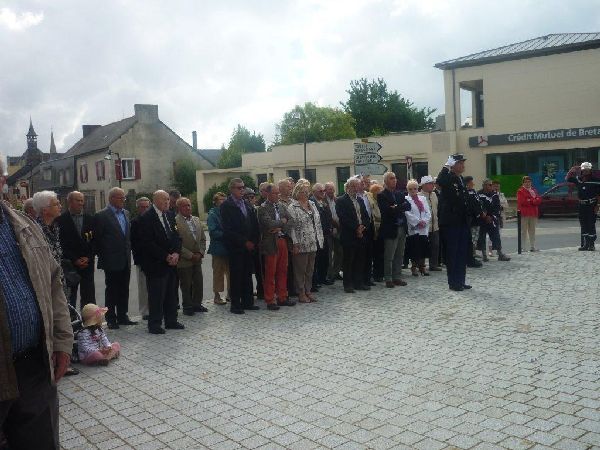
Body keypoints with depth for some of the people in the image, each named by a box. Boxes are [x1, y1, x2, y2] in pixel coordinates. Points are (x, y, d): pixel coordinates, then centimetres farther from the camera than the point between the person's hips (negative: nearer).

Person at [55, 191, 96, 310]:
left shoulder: (90, 219, 9)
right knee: (70, 297, 3)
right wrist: (75, 260, -10)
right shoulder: (61, 220, -2)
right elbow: (60, 244, -6)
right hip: (70, 265, -3)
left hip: (88, 263, 3)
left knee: (89, 296, 4)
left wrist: (88, 258, -5)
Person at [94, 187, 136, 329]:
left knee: (124, 290, 11)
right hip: (112, 262, -6)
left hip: (125, 261, 6)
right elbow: (97, 239, -7)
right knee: (111, 290, 3)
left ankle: (122, 316, 21)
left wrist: (128, 252, 10)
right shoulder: (101, 216, -9)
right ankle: (111, 319, 12)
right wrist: (102, 257, -4)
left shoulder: (126, 213, 11)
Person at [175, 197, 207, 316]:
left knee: (199, 283, 11)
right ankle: (187, 306, 19)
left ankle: (197, 304, 26)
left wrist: (200, 253, -2)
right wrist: (190, 255, -15)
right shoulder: (175, 221, -12)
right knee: (186, 286, 5)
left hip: (197, 259, 6)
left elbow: (203, 239, 13)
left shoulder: (196, 220, 10)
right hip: (184, 261, -6)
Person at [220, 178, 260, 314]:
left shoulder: (247, 204, 13)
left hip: (249, 246, 6)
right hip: (235, 247, -6)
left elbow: (255, 225, 13)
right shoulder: (226, 206, -7)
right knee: (236, 276, 0)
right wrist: (244, 242, -12)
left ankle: (247, 302, 18)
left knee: (247, 275, 9)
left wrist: (253, 242, 1)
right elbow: (228, 229, -13)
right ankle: (235, 305, 7)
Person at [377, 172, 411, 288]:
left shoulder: (399, 194, 16)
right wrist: (401, 209, -11)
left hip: (401, 228, 6)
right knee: (389, 257, -1)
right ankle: (388, 279, 8)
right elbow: (386, 210, -19)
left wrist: (397, 207, -13)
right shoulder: (382, 195, -5)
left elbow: (408, 205, 3)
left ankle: (397, 277, 19)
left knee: (399, 256, 11)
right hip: (390, 229, -6)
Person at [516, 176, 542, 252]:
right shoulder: (520, 191, -2)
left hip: (533, 214, 6)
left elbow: (539, 200, 6)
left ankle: (532, 246, 16)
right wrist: (533, 201, -6)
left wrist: (529, 201, -11)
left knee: (532, 231, 10)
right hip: (524, 214, -6)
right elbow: (522, 201, -15)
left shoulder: (534, 190, 17)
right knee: (524, 231, -4)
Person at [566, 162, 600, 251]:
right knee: (583, 226, 9)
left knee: (591, 225, -4)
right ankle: (585, 244, 16)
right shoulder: (578, 179, 6)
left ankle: (592, 244, 3)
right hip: (582, 206, 5)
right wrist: (572, 170, 0)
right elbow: (568, 178, 16)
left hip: (591, 206, -5)